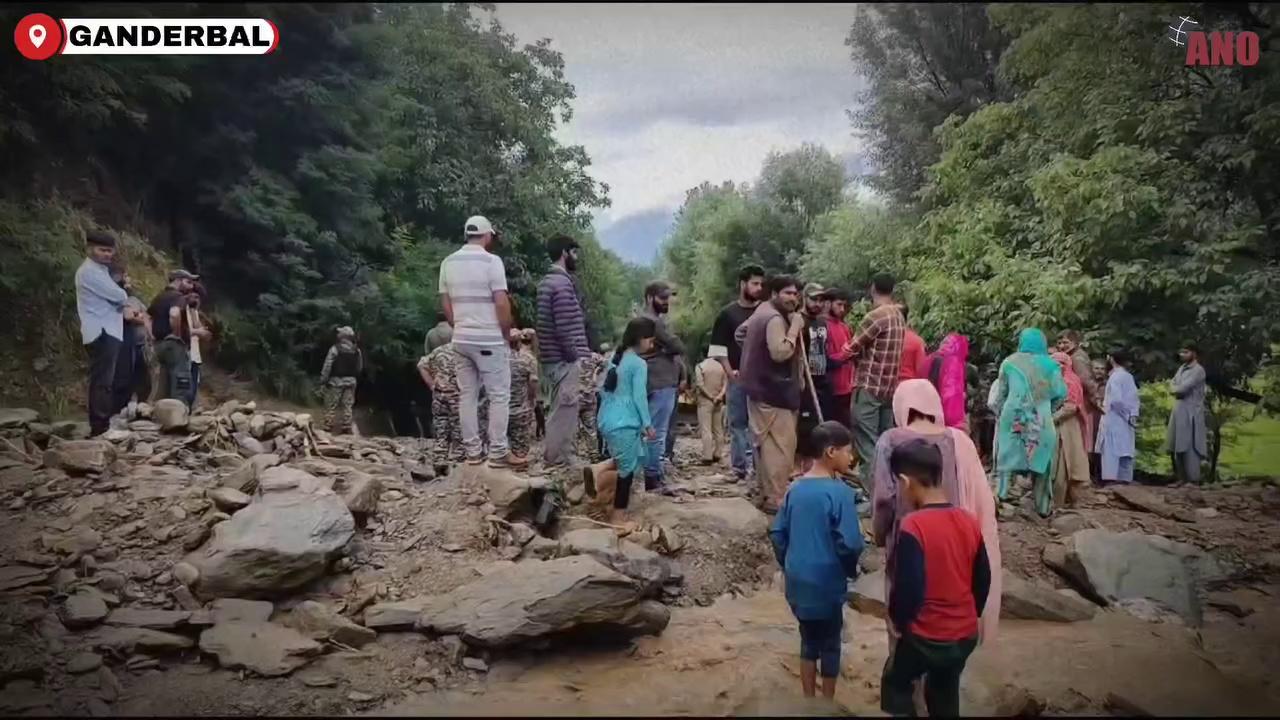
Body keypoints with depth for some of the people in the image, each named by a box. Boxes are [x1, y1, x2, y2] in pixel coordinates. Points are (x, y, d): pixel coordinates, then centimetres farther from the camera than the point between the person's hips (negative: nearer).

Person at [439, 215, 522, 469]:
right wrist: (507, 332, -2)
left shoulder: (448, 263, 7)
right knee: (499, 395, 1)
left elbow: (445, 303, 10)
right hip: (489, 339, -6)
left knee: (467, 395, 10)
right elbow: (501, 303, -15)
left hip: (461, 339, 6)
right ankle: (498, 452, 0)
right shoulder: (491, 261, -11)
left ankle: (473, 451, 13)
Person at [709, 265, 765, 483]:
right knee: (737, 423, 5)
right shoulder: (728, 313, 3)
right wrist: (730, 372, -8)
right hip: (738, 377, 0)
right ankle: (739, 467, 12)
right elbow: (718, 348, 2)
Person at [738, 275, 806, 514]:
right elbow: (780, 353, -29)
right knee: (781, 445, -9)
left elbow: (741, 332, 30)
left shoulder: (763, 312, 16)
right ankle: (775, 498, -8)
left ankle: (767, 494, 24)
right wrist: (795, 328, -21)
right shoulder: (775, 319, -17)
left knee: (766, 444, 16)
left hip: (761, 389, 11)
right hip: (773, 392, -11)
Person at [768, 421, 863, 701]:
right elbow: (850, 543, -21)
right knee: (830, 643, 13)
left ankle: (809, 701, 31)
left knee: (808, 639, 20)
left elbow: (777, 533, 6)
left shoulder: (795, 488, 1)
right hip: (826, 583, -5)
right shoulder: (840, 493, -18)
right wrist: (851, 569, -1)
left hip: (797, 581, 6)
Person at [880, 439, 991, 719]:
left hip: (927, 636, -6)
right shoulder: (970, 521, -3)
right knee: (945, 694, 24)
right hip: (966, 634, 6)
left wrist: (898, 621, -1)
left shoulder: (913, 526, -22)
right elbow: (983, 579, 6)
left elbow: (907, 588, -20)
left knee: (895, 685, 19)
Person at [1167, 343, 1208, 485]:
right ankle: (1182, 478, 17)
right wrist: (1178, 390, -6)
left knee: (1190, 448, -8)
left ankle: (1194, 480, -5)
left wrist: (1175, 389, 1)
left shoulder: (1198, 370, -11)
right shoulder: (1182, 368, 16)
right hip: (1179, 412, 8)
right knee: (1177, 447, 10)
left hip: (1191, 413, -8)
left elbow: (1182, 388, -19)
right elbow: (1172, 386, 14)